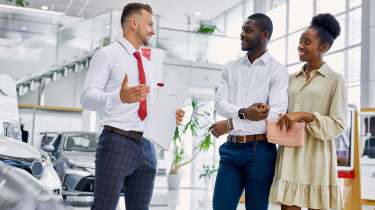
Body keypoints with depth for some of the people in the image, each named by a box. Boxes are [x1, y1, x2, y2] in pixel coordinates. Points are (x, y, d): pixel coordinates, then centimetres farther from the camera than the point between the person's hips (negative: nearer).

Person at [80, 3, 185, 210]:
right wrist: (120, 97, -31)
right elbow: (87, 97, -12)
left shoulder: (148, 64, 22)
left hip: (146, 146, 7)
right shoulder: (107, 54, 0)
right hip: (116, 142, -7)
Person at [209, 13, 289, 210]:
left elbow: (277, 113, -14)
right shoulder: (230, 67, 12)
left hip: (260, 150, -4)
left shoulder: (277, 70, -3)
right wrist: (243, 113, -18)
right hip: (231, 148, 4)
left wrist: (231, 124, -15)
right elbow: (219, 103, 2)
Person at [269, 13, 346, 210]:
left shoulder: (335, 80, 0)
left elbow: (338, 125, -7)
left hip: (315, 155, -4)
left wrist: (304, 116, -18)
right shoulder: (292, 79, 13)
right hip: (289, 153, 4)